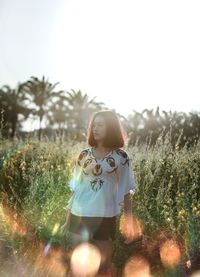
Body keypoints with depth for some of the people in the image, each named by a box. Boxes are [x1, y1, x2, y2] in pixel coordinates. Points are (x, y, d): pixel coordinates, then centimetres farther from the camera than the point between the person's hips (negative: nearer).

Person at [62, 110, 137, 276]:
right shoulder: (84, 154, 2)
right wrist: (69, 213, 11)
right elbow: (75, 186, 9)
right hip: (79, 214, 2)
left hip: (104, 216, -2)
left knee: (104, 263, 11)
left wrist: (129, 223, -2)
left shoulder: (121, 157, -4)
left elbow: (126, 192, -1)